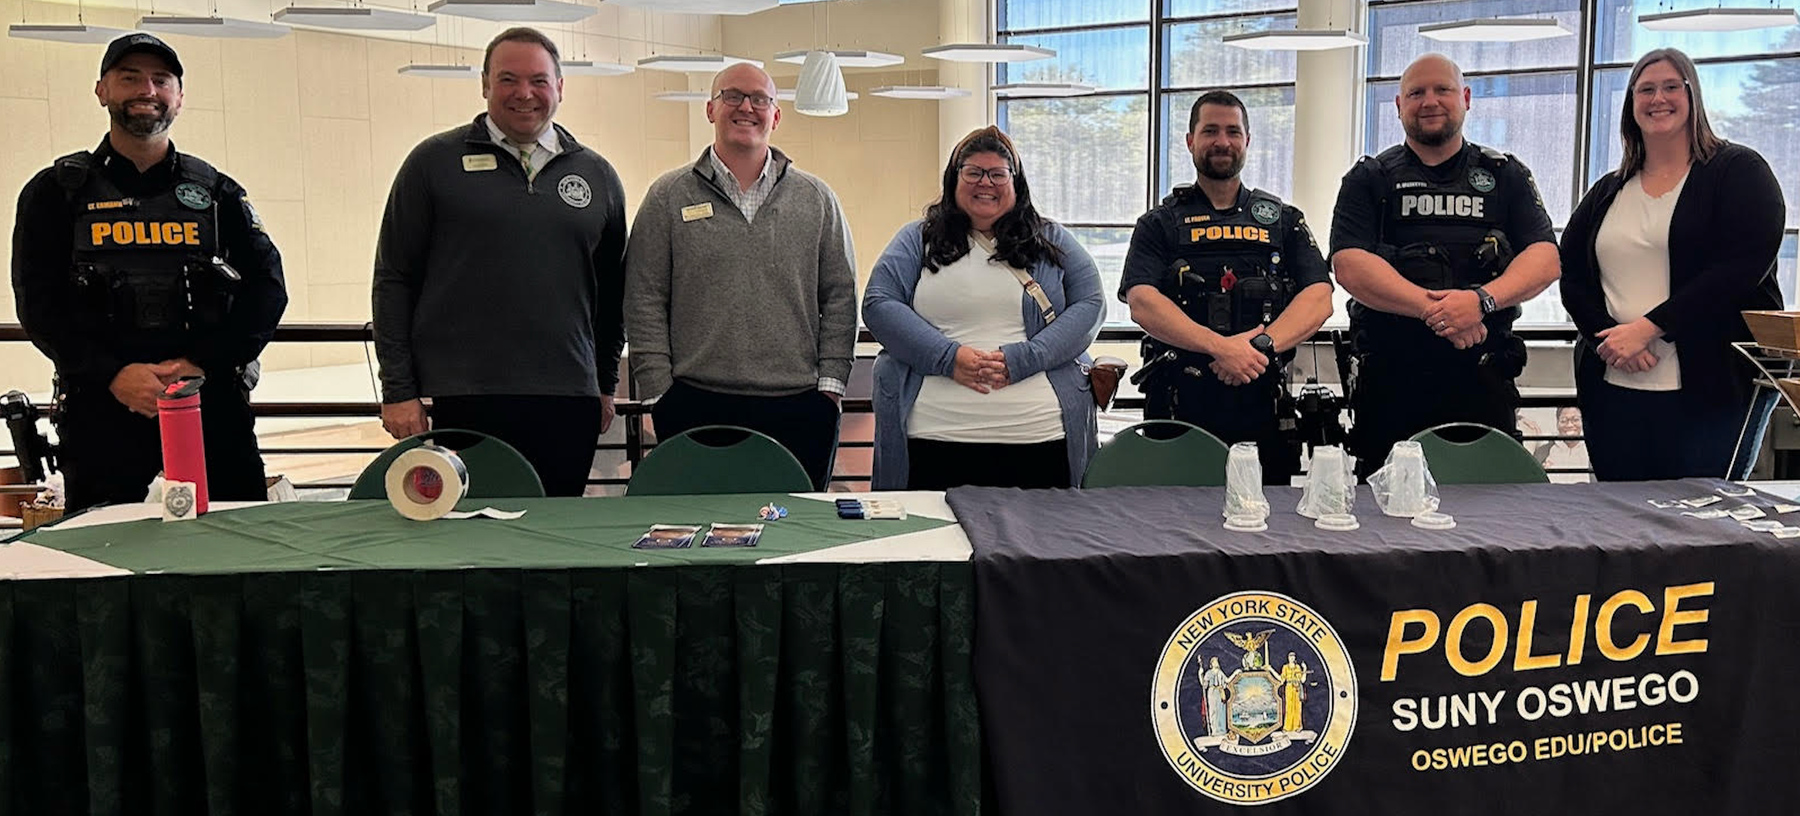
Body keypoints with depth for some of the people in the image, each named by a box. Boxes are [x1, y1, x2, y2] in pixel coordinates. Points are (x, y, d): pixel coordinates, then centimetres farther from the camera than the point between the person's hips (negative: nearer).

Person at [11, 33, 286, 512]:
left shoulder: (216, 192, 13)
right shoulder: (57, 192, 9)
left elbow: (268, 287, 5)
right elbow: (38, 305, 2)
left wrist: (204, 364, -9)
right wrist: (113, 374, -13)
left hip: (214, 403, 1)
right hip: (100, 409, -1)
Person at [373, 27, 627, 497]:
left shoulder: (597, 176, 12)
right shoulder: (435, 163, 4)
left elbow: (612, 293, 19)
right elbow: (393, 281, 3)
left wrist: (605, 385, 16)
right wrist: (399, 391, -3)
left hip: (568, 402, 3)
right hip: (463, 400, -2)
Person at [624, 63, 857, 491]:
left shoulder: (816, 199, 10)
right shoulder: (669, 198, 5)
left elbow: (840, 298, 10)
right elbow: (645, 304, 3)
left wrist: (830, 385, 2)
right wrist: (659, 393, -3)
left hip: (798, 408, 2)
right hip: (698, 407, -1)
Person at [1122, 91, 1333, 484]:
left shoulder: (1284, 220, 15)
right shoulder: (1160, 224, 9)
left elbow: (1319, 300, 3)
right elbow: (1142, 303, -7)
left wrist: (1261, 344, -16)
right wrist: (1220, 347, -19)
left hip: (1263, 405, 2)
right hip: (1181, 404, -1)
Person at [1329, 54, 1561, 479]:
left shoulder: (1505, 176, 14)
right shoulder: (1370, 179, 9)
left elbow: (1545, 258, 3)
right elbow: (1349, 265, -6)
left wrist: (1483, 299, -18)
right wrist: (1433, 309, -18)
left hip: (1482, 380, 1)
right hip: (1390, 379, -1)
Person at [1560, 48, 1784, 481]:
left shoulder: (1739, 171, 1)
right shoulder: (1608, 193, 16)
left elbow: (1741, 267, -11)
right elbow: (1570, 274, 11)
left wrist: (1647, 328, -16)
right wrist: (1609, 337, -9)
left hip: (1709, 390, -4)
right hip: (1611, 392, 5)